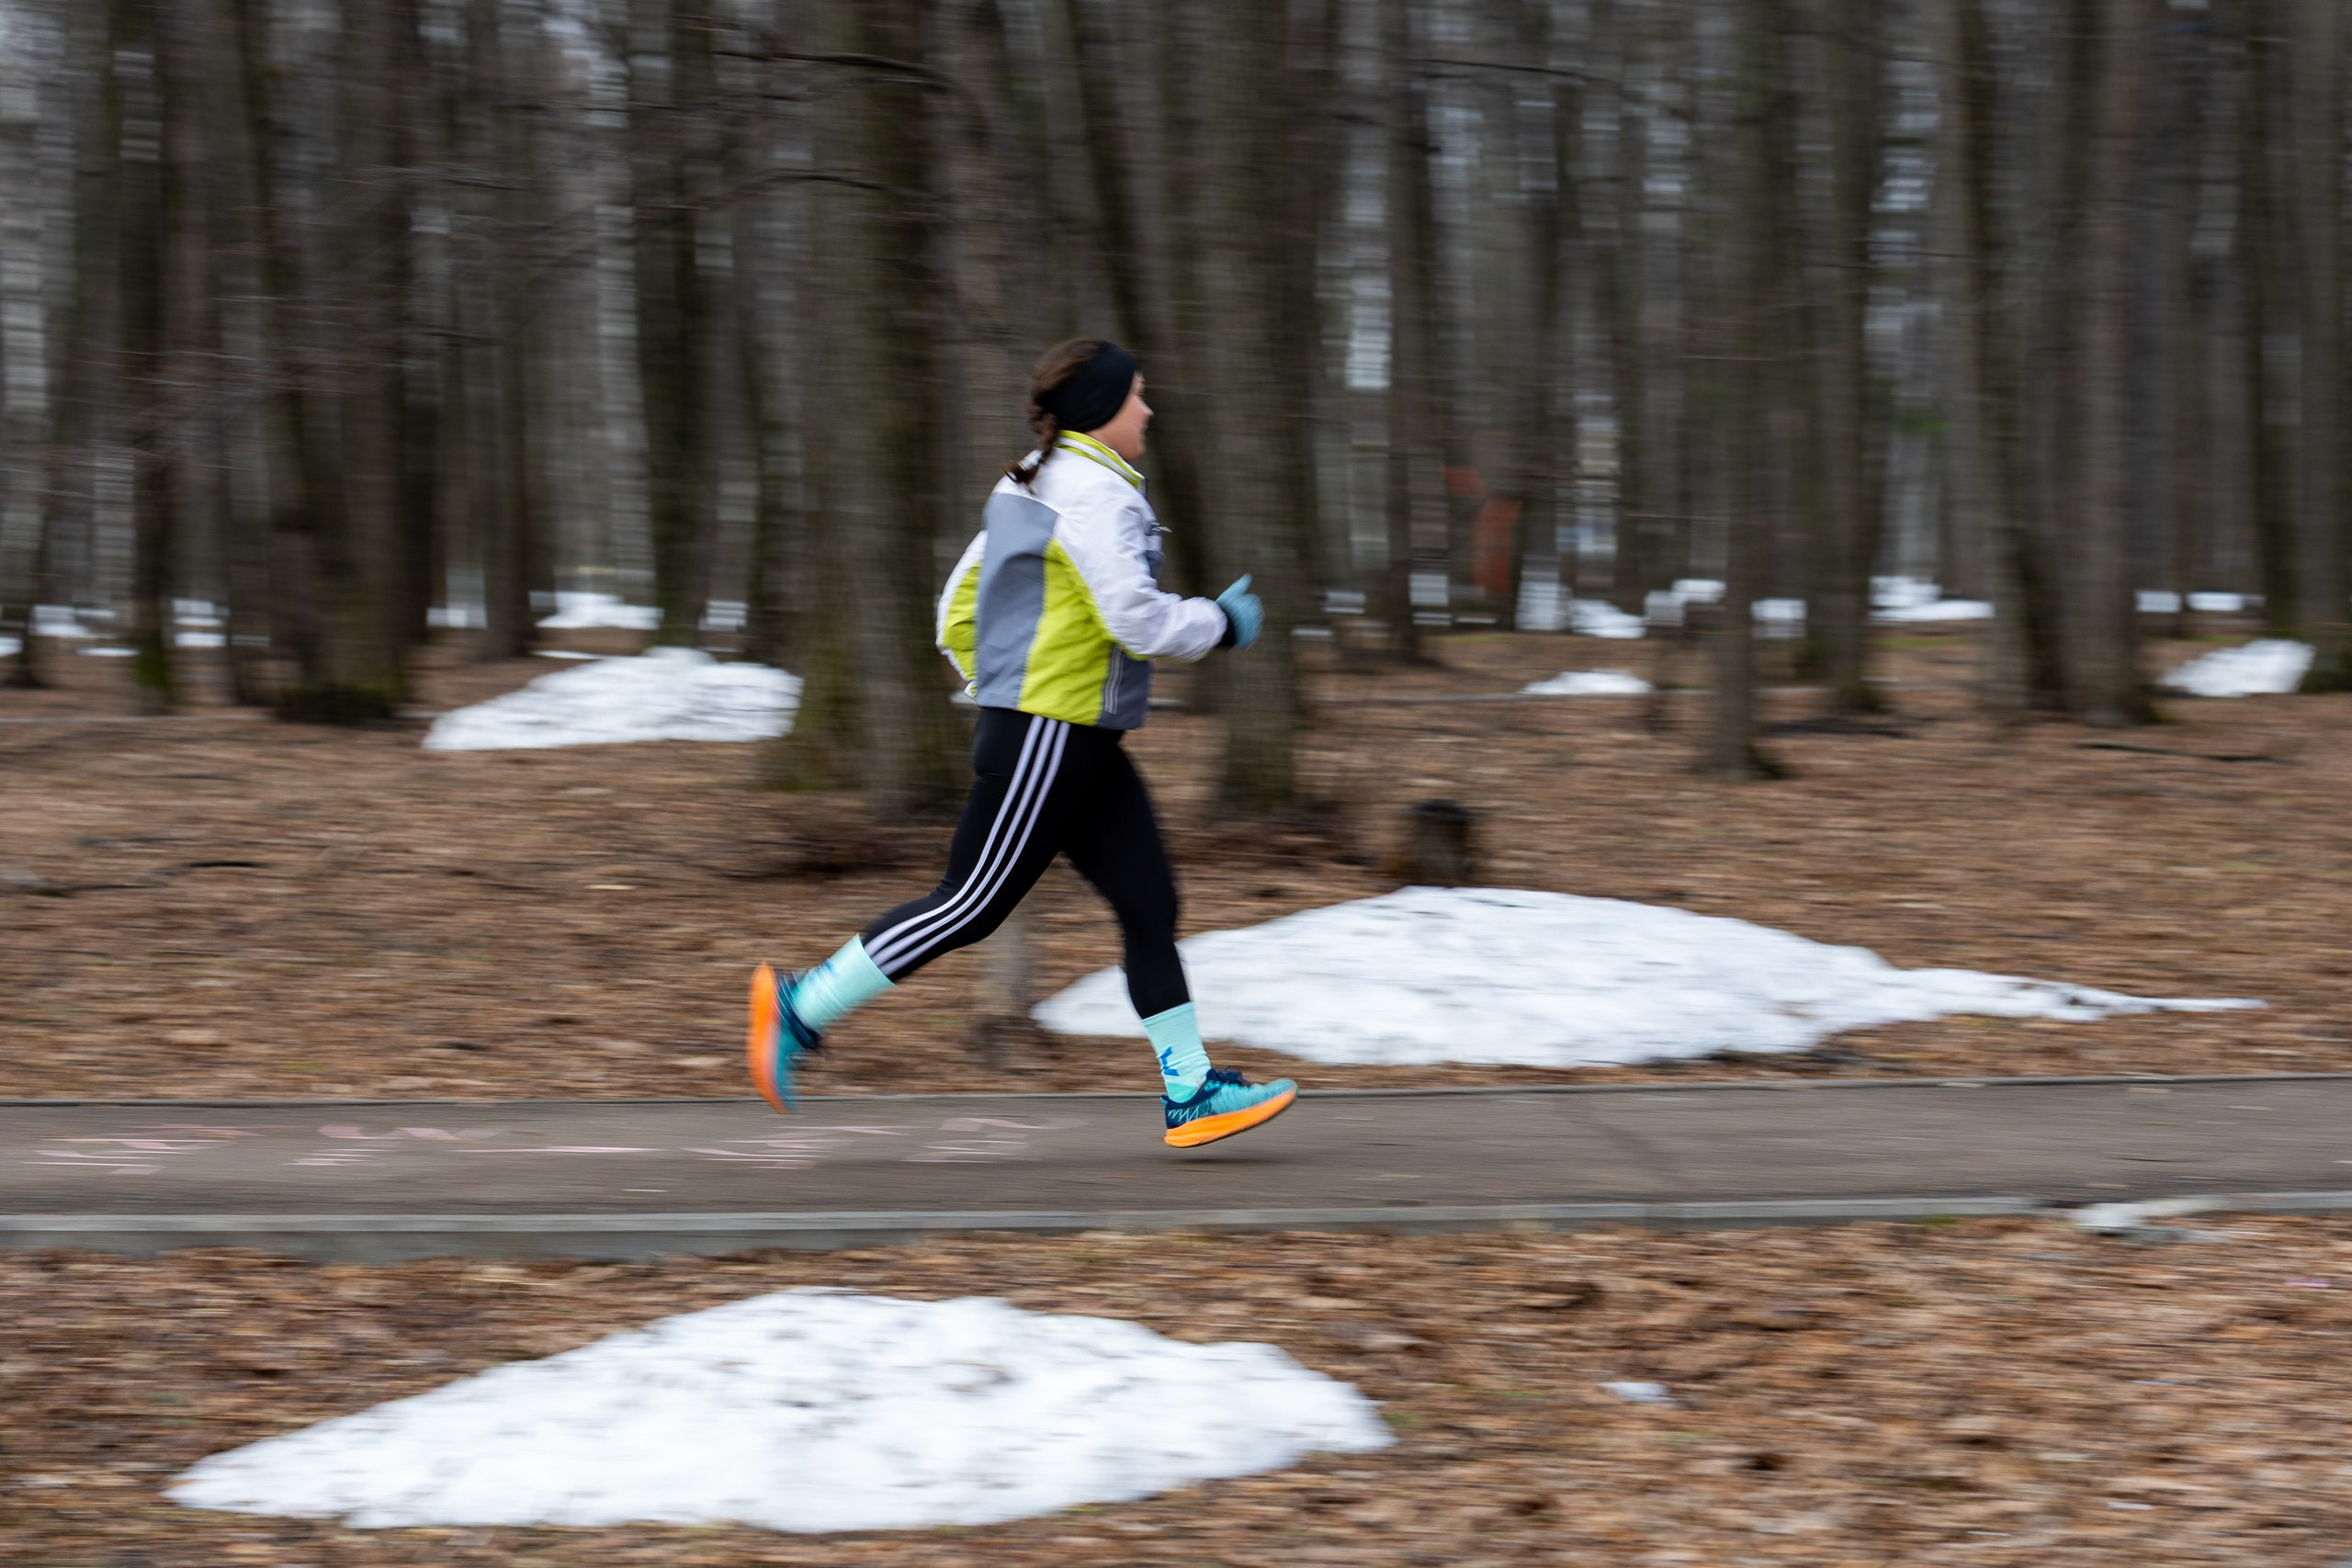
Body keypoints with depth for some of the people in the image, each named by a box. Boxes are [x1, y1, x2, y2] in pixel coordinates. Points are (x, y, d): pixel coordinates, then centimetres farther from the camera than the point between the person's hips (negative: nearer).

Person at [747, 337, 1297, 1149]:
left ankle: (1190, 1090, 8)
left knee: (1150, 906, 7)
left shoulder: (1027, 486, 14)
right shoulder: (1094, 493, -15)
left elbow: (958, 613, 17)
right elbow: (1140, 621, -22)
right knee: (971, 905, -4)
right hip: (1048, 739, -10)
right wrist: (1223, 623, -6)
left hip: (1081, 745, 10)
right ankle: (802, 1007, 3)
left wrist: (1006, 695, 21)